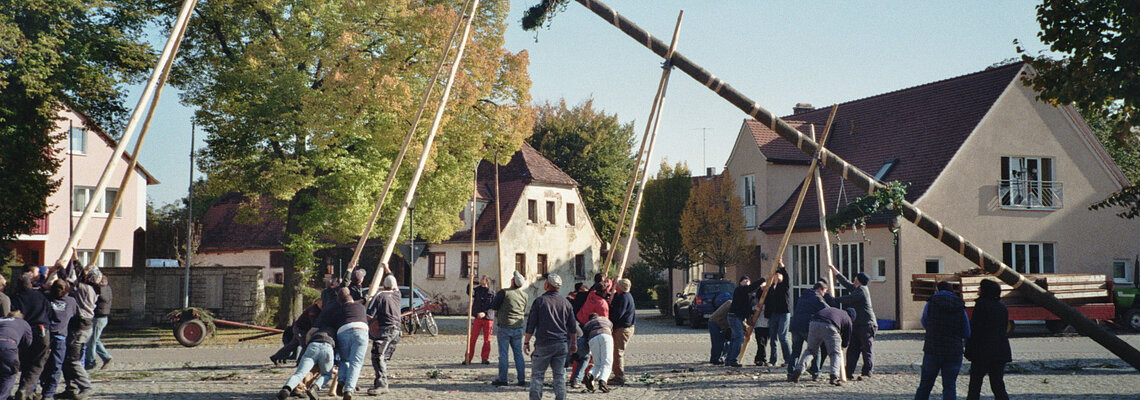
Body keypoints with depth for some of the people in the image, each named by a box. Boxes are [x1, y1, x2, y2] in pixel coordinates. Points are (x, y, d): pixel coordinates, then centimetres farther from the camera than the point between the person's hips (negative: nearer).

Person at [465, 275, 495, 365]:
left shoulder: (492, 293, 4)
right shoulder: (477, 290, 8)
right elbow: (470, 293, -13)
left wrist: (485, 313, -17)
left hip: (488, 318, -1)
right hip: (477, 318, 1)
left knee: (487, 340, 3)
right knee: (472, 338, -3)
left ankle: (484, 358, 13)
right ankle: (468, 358, 0)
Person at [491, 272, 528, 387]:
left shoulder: (503, 293, -10)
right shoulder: (524, 296, 6)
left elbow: (493, 307, -5)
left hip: (504, 327, -5)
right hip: (518, 328, 5)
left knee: (503, 354, 0)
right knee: (518, 353, 9)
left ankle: (502, 379, 1)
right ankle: (522, 379, 8)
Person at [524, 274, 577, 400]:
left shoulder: (539, 301, -4)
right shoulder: (565, 303, 9)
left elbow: (531, 325, -4)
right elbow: (573, 326, 12)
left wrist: (526, 342, 4)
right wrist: (573, 343, 22)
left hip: (543, 344, -4)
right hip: (562, 345, 4)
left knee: (537, 375, 2)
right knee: (559, 375, 8)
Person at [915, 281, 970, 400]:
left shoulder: (931, 303, -1)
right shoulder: (960, 307, 4)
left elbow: (924, 324, 14)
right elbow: (967, 333, 8)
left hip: (932, 351, -1)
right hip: (954, 352, 1)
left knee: (925, 385, 9)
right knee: (950, 387, 3)